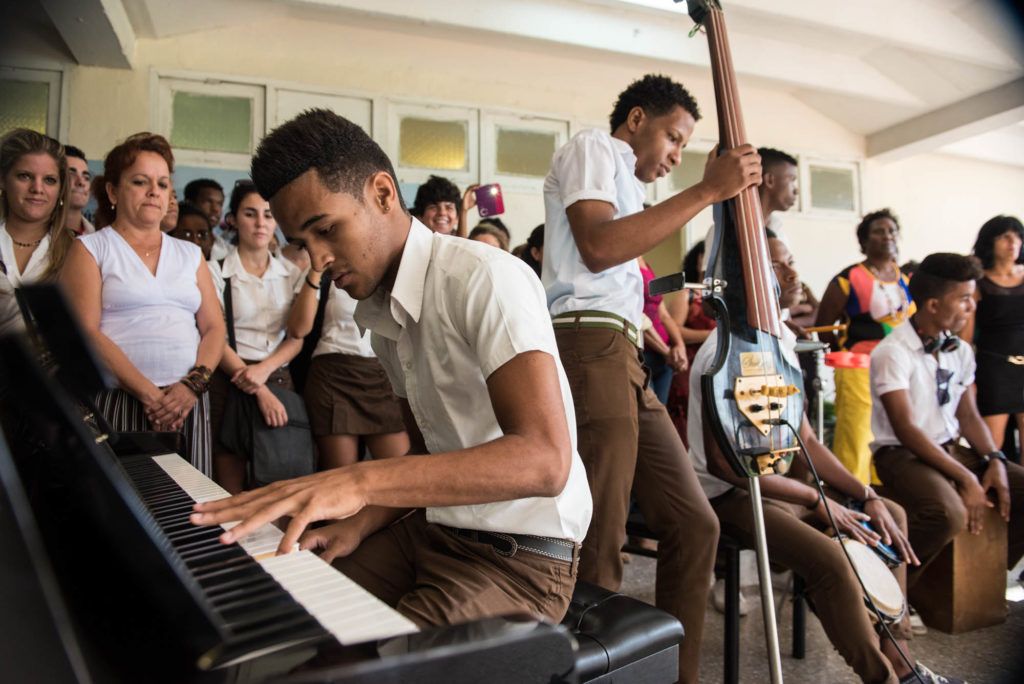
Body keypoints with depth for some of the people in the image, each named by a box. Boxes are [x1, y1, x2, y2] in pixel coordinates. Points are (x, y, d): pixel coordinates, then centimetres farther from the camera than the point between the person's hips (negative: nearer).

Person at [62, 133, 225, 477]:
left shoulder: (190, 254, 17)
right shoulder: (90, 248, 6)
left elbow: (214, 327, 10)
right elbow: (85, 332, -5)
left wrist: (194, 383, -9)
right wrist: (148, 393, -14)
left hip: (187, 401, 3)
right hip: (117, 400, -3)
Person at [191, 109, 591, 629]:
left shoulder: (486, 279, -18)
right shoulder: (379, 315, 11)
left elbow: (544, 460, -30)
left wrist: (362, 480, -36)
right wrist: (359, 523, 0)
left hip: (520, 554, -7)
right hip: (431, 529, 8)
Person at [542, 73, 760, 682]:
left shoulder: (625, 183, 33)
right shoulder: (592, 148, 4)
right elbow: (597, 246, -17)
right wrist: (708, 190, -13)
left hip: (626, 358, 10)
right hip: (591, 348, -10)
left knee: (694, 523, 9)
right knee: (599, 549, -11)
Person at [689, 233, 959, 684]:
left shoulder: (781, 340, 7)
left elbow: (804, 439, 11)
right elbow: (722, 461, -25)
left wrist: (867, 496, 2)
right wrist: (819, 501, -19)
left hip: (778, 481, 10)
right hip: (730, 495, -10)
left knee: (890, 516, 16)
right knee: (831, 559, -29)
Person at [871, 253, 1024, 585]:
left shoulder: (960, 351, 10)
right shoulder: (893, 352, -15)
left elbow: (968, 415, 14)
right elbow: (906, 429, -19)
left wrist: (994, 459, -4)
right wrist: (965, 477, -20)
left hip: (953, 449, 8)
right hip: (903, 454, -8)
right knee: (950, 514, -34)